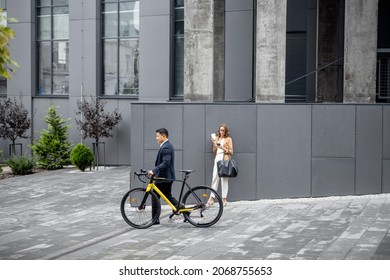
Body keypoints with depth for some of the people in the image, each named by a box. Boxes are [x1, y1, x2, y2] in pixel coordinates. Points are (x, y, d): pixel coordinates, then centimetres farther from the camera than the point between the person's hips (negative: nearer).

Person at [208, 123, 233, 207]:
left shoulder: (228, 139, 4)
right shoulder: (217, 138, 17)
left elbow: (231, 151, 0)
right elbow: (214, 151, 16)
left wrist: (223, 148, -13)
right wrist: (214, 143, 0)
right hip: (217, 159, 4)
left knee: (224, 179, -4)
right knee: (215, 178, 0)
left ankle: (224, 199, 0)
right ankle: (211, 198, 1)